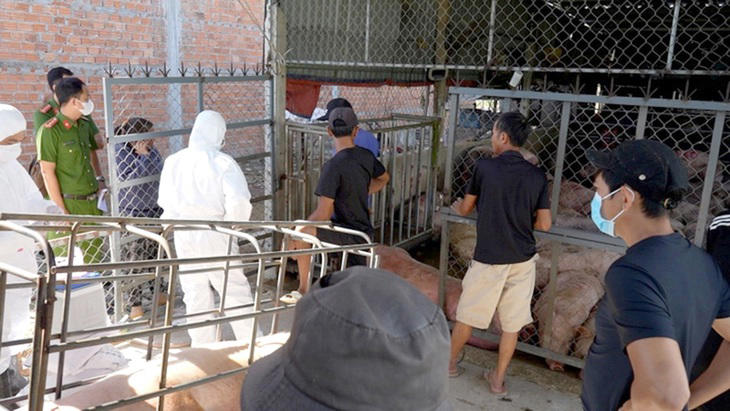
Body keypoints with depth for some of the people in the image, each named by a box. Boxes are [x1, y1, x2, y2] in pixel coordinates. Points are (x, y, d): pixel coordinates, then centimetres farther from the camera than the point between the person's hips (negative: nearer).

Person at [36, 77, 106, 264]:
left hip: (93, 201, 7)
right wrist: (61, 210, -15)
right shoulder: (49, 131, -11)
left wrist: (99, 179, 14)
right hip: (69, 205, -7)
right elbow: (48, 172, -13)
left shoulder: (84, 125, 10)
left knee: (96, 258, 13)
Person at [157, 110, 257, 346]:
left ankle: (202, 348, 25)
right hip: (215, 237, -4)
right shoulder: (223, 163, -12)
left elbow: (165, 201, 8)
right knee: (235, 291, 6)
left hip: (183, 236, 5)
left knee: (195, 294, 15)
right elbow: (239, 201, -20)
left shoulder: (173, 162, 3)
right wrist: (231, 226, -4)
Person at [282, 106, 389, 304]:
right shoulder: (366, 156, 0)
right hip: (364, 231, 8)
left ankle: (303, 289, -3)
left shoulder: (333, 166, -21)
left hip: (348, 234, -8)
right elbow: (383, 178, 22)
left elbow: (323, 214, -23)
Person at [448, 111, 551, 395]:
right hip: (522, 260, 3)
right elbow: (544, 224, -3)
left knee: (467, 316, 15)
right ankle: (498, 379, 25)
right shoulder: (537, 176, -3)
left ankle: (450, 362, 33)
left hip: (488, 259, -2)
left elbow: (466, 209, 4)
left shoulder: (484, 167, -9)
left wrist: (457, 206, 28)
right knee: (512, 323, 14)